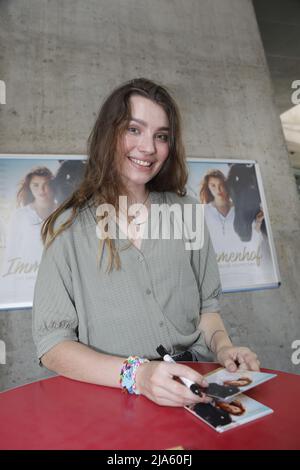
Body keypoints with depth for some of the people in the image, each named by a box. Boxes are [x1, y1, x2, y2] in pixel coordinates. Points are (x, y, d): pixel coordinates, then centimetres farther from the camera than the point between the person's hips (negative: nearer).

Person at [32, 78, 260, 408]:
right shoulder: (70, 228, -5)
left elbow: (207, 305, 10)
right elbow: (51, 343, -8)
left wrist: (222, 345, -9)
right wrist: (135, 373, -22)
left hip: (190, 390, 1)